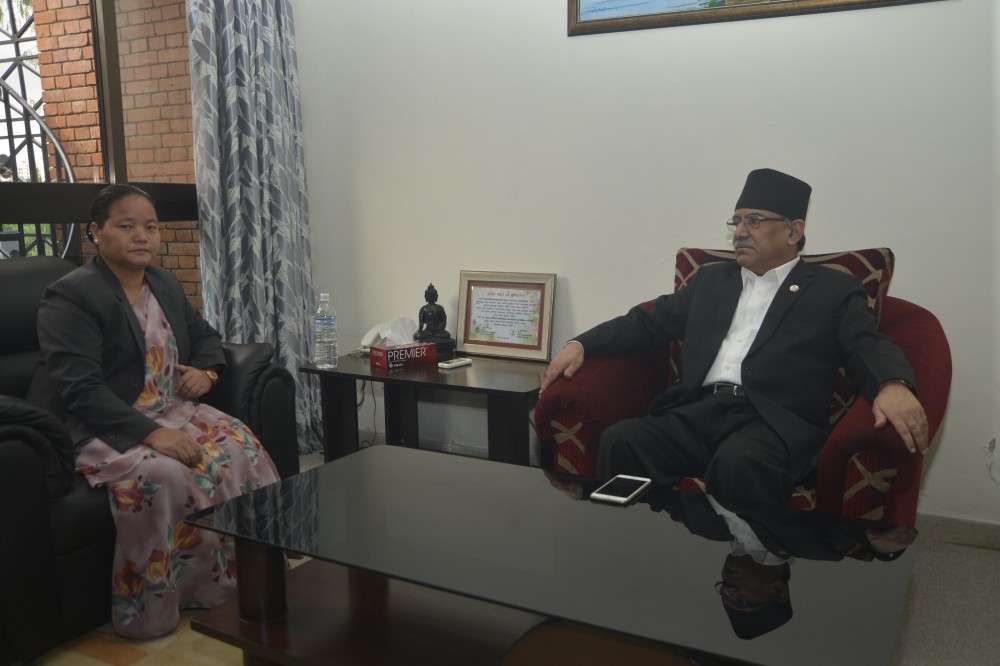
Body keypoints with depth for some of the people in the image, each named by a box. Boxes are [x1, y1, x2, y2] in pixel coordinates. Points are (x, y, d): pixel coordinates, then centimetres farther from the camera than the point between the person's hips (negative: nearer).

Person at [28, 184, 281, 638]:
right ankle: (153, 612, -17)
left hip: (170, 411, 7)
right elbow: (81, 389, -22)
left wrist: (207, 371, -2)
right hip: (103, 427, -7)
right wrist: (151, 434, -32)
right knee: (164, 475, -34)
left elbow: (206, 337, 23)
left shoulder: (165, 285, 12)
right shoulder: (70, 297, -12)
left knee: (241, 450, -18)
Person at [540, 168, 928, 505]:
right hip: (697, 413, 4)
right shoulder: (711, 280, 25)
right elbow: (650, 322, 21)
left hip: (774, 422, -3)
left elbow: (867, 348, 0)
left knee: (738, 464, -37)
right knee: (621, 442, -25)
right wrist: (581, 344, 5)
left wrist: (894, 386, -26)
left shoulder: (834, 290, 13)